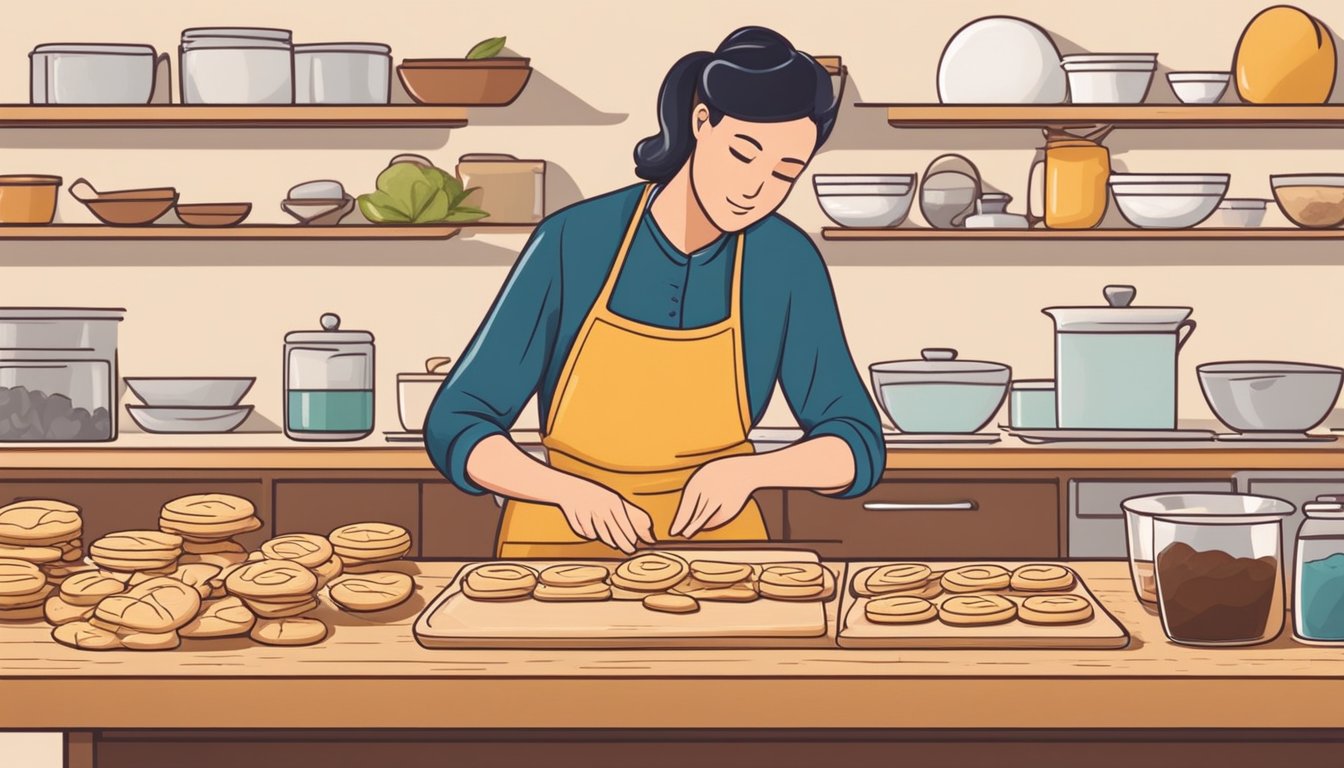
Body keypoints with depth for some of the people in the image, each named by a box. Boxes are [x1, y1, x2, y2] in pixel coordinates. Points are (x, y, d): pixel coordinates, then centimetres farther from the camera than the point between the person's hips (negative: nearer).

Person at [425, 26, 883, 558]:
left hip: (714, 539, 2)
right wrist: (571, 491, -26)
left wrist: (749, 469, -20)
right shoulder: (573, 243, -12)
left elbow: (858, 447, -2)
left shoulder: (788, 265, -7)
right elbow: (455, 428, -10)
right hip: (563, 541, -2)